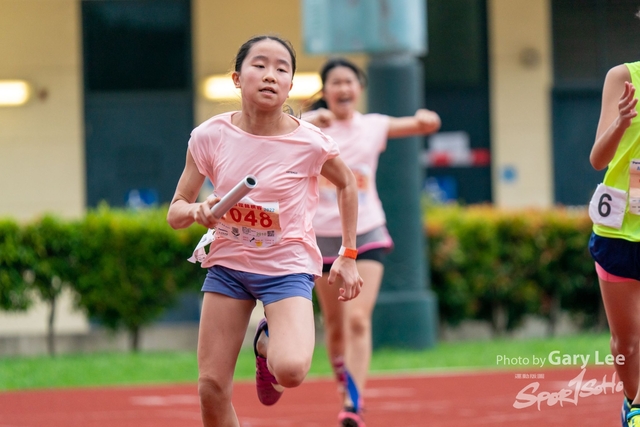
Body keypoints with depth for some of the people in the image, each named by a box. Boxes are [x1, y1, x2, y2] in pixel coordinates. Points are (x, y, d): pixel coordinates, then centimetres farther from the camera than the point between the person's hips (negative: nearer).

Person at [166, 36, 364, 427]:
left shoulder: (309, 143, -15)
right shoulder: (209, 137, -10)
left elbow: (347, 184, 7)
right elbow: (175, 212, -2)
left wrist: (348, 258, 7)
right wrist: (197, 212, -25)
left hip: (288, 267, -2)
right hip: (228, 264, 2)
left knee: (290, 370, -27)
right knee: (211, 388, -4)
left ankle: (268, 342, 11)